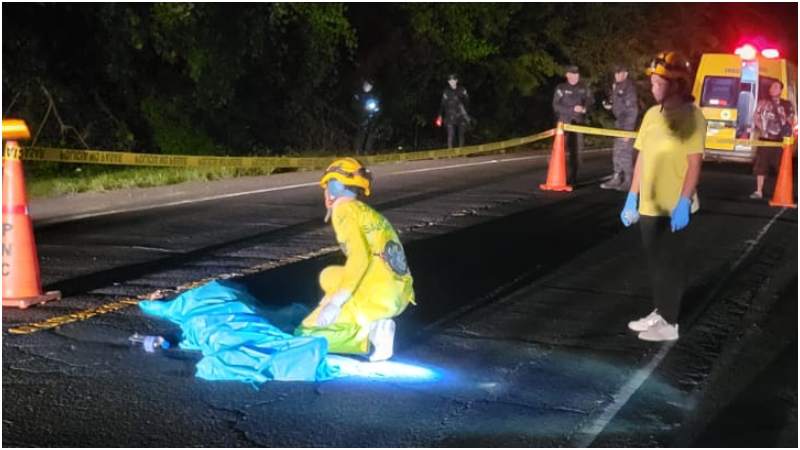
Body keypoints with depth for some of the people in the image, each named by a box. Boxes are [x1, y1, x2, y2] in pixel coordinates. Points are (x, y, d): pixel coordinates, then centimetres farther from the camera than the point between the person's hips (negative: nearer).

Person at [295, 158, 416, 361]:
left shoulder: (344, 209, -1)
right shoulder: (370, 213, 26)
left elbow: (360, 257, -15)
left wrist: (336, 302, -14)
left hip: (378, 294, -8)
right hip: (399, 294, 8)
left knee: (305, 335, 4)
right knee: (328, 276, 29)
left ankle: (370, 336, -13)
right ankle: (369, 325, 6)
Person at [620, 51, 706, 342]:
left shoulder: (691, 115, -12)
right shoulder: (652, 114, 9)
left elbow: (694, 162, -15)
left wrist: (684, 202, -21)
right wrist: (632, 198, 11)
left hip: (674, 207, -7)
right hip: (649, 205, 7)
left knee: (672, 263, 3)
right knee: (655, 261, 16)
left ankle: (669, 323, 12)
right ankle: (659, 313, 30)